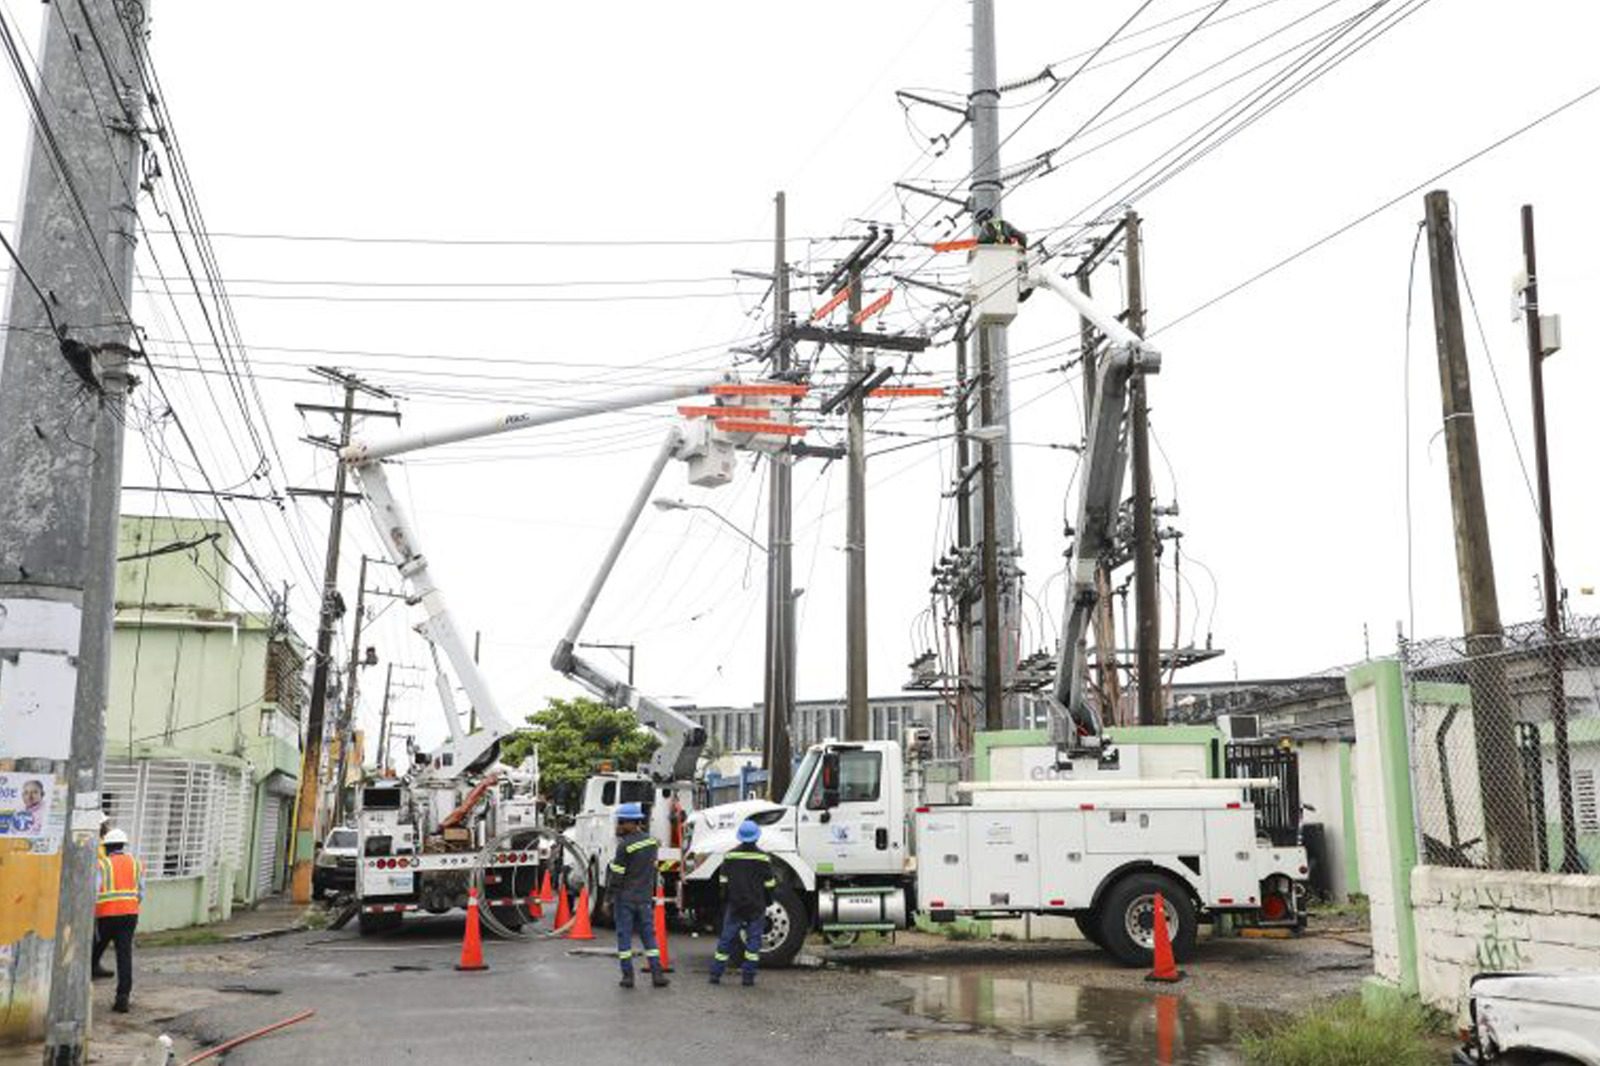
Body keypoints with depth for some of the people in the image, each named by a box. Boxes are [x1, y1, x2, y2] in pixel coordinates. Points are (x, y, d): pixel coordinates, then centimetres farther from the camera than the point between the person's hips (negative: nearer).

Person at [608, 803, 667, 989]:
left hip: (625, 897, -5)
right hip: (645, 897, 5)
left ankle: (628, 976, 5)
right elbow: (652, 869, 9)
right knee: (649, 935, 10)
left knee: (624, 935, 4)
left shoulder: (625, 845, -15)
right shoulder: (651, 841, 4)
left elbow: (617, 876, -13)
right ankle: (657, 975, 6)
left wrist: (611, 898, -6)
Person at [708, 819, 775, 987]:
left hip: (734, 906, 2)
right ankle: (748, 977, 2)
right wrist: (768, 901, 15)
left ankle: (715, 974, 11)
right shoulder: (763, 857, -7)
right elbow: (769, 884, -3)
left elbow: (724, 882, 3)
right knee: (753, 940, 4)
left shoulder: (730, 856, -1)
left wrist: (725, 901, 16)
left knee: (726, 939, 9)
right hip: (756, 906, -2)